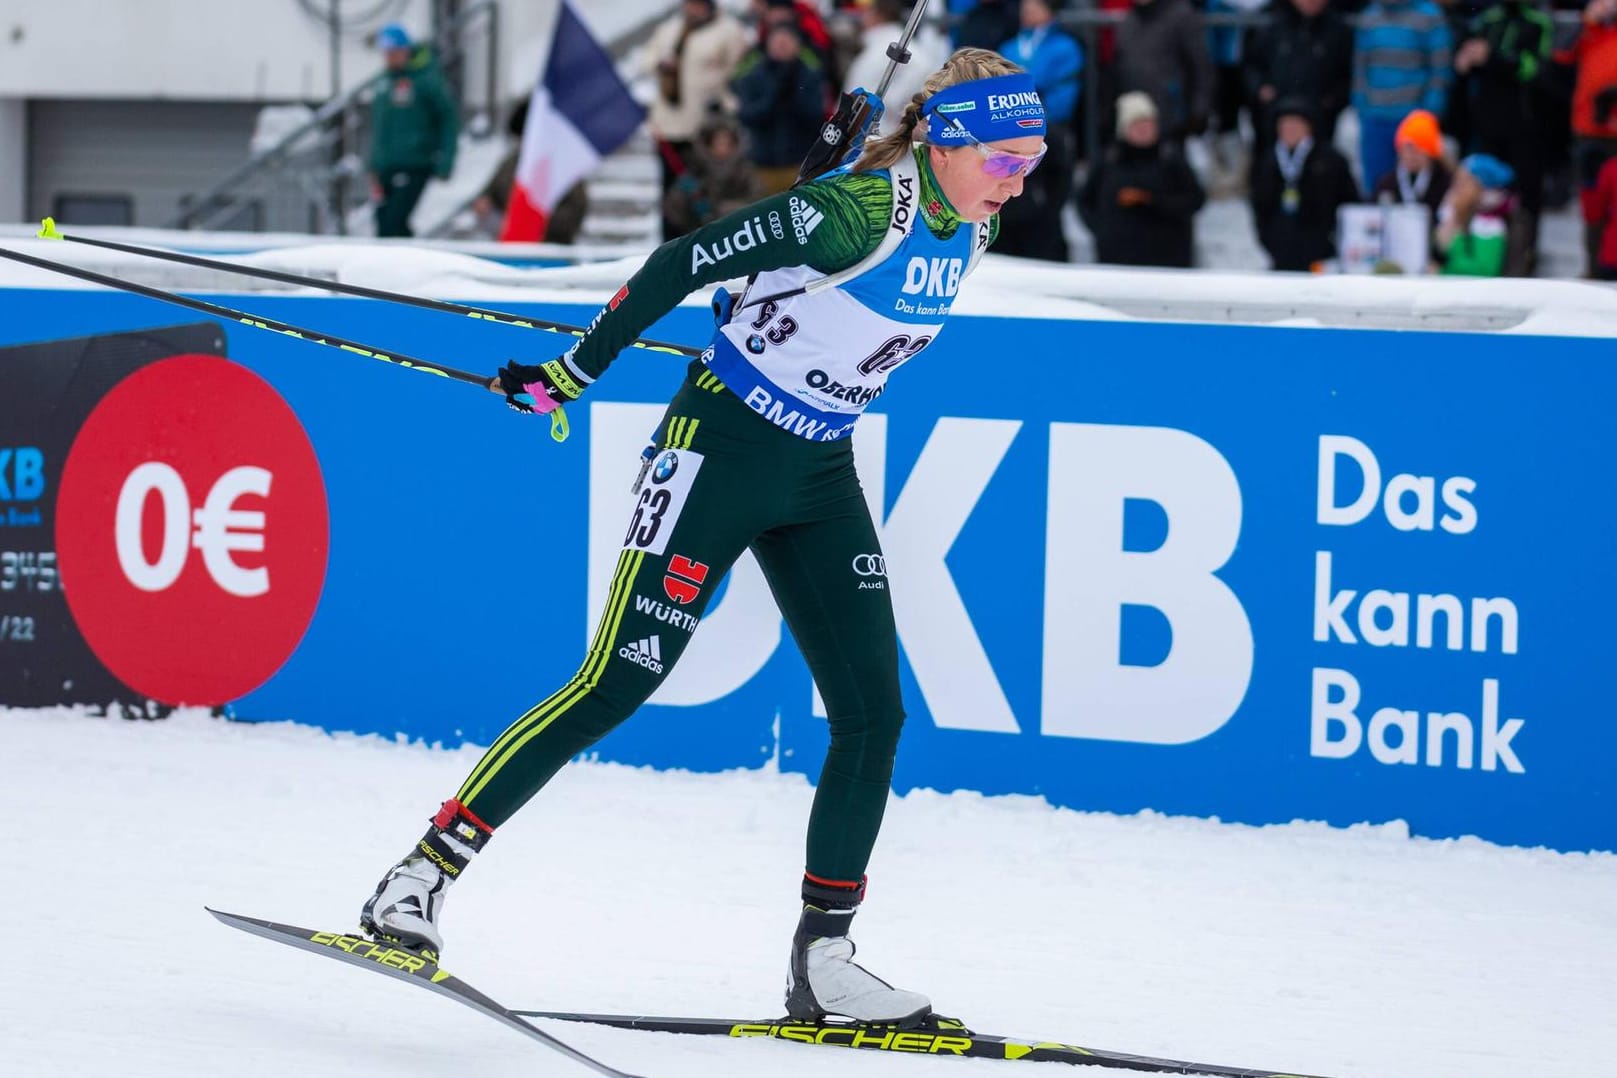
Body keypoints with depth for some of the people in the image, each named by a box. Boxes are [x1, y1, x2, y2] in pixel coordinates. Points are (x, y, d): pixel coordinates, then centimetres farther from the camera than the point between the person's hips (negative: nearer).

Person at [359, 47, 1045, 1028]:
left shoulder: (972, 230, 0)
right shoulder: (862, 209, -24)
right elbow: (685, 263, -20)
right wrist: (573, 375, -15)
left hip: (820, 479, 8)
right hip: (721, 450, -8)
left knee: (874, 713, 1)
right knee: (617, 685, -10)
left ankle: (821, 963, 9)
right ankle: (423, 876, -3)